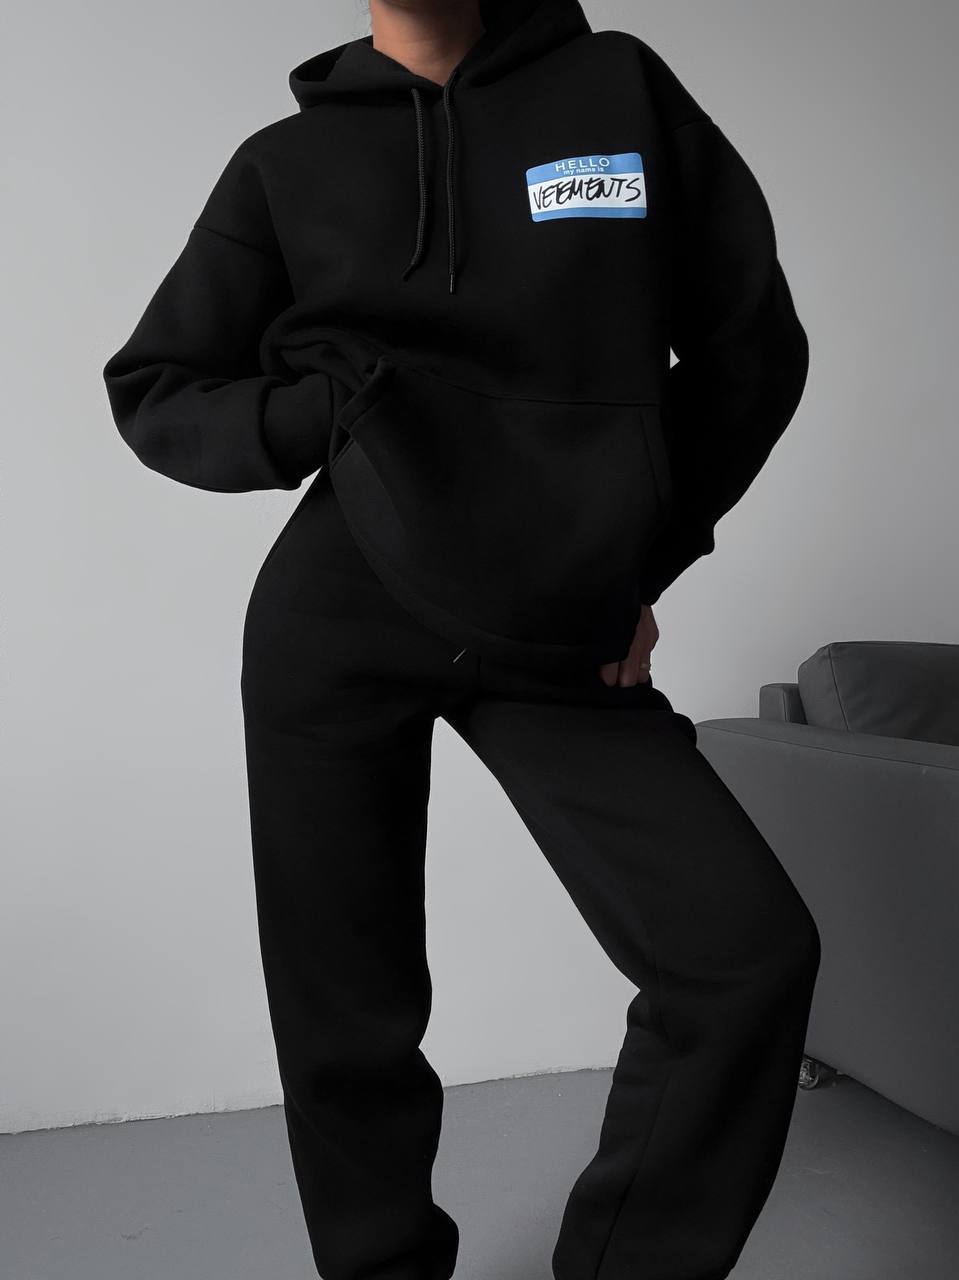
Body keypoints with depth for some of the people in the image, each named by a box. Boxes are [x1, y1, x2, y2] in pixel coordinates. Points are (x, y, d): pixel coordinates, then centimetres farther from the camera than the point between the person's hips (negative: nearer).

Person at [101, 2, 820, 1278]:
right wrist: (315, 412, -10)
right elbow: (154, 393, 10)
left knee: (750, 947, -13)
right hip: (336, 616, 0)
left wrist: (640, 562, 6)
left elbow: (751, 344, 10)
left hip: (562, 635, 1)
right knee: (348, 1013, 4)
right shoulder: (286, 164, 6)